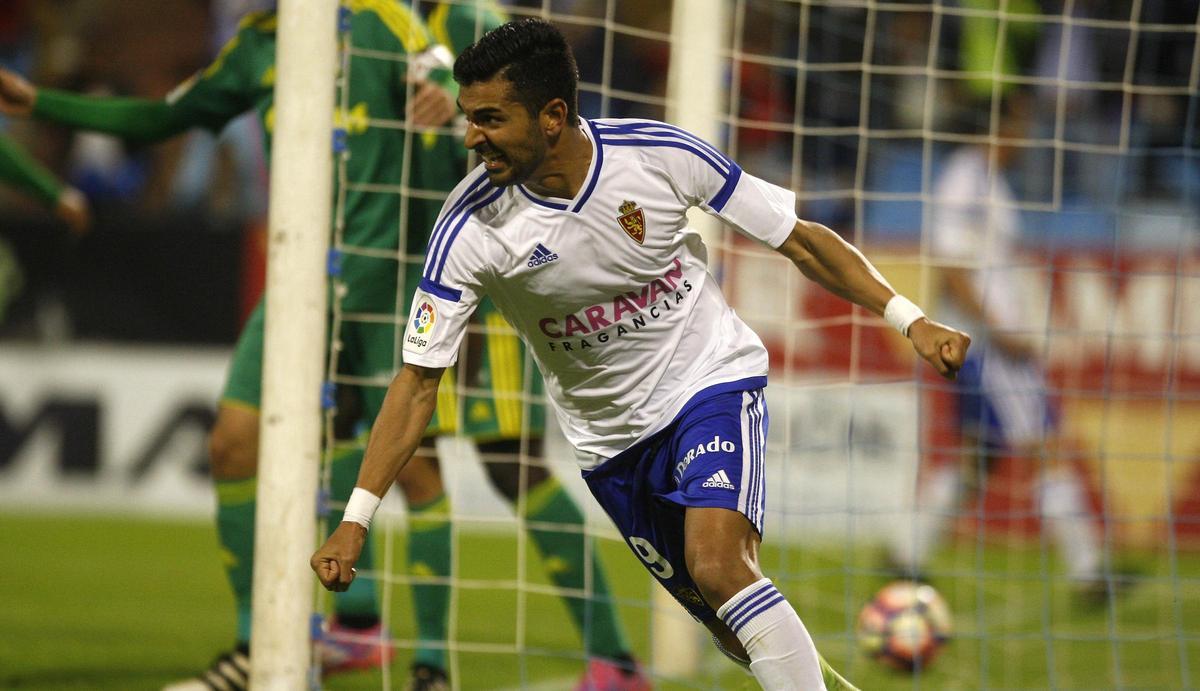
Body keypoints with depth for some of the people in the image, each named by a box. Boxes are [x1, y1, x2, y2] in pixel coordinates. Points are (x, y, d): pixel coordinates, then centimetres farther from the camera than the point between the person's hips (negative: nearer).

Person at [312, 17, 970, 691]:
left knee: (718, 567, -27)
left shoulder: (661, 154, -20)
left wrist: (911, 320, -14)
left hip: (712, 379, -2)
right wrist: (355, 521, -22)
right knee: (736, 629, 3)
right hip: (611, 435, 3)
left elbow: (799, 239, -8)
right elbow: (419, 380, -15)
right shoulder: (470, 227, -18)